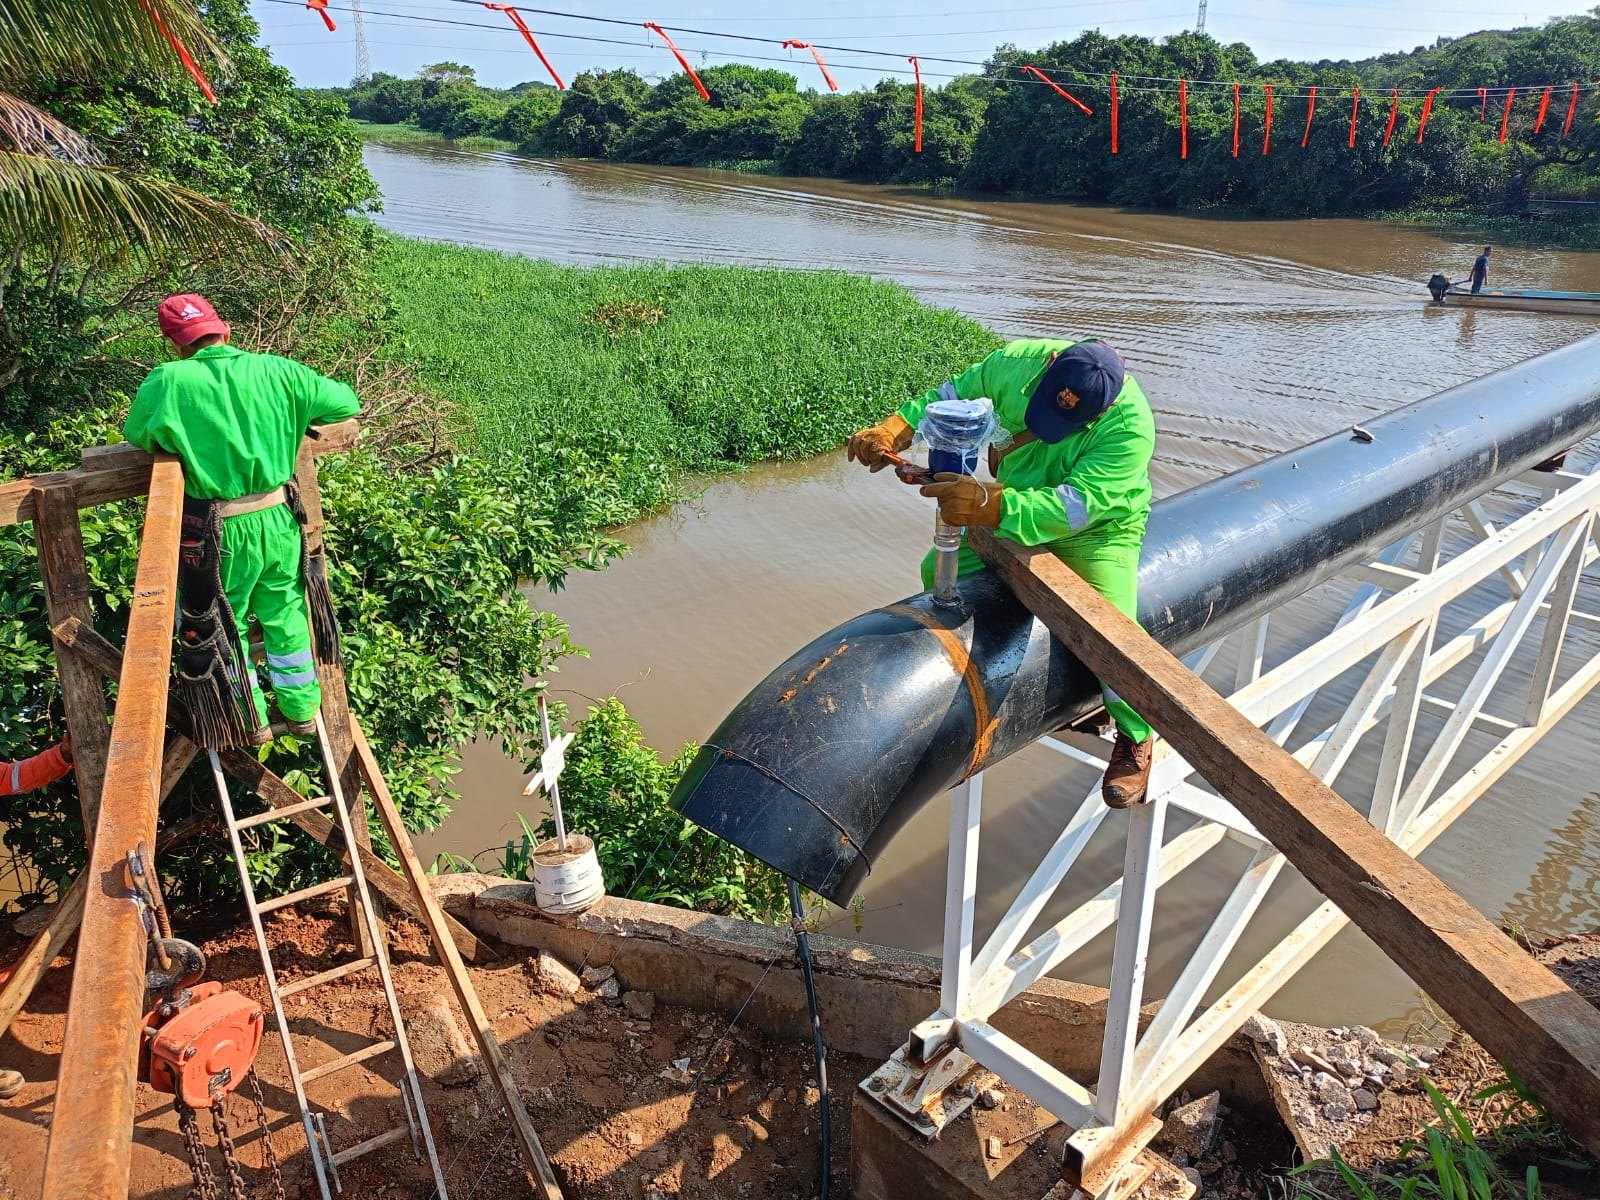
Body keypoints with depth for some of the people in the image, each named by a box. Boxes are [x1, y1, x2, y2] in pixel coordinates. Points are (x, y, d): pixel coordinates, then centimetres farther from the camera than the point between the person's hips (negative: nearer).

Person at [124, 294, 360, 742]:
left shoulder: (168, 381, -11)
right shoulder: (277, 371, -5)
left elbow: (136, 434, 3)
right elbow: (345, 402, 3)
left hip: (219, 533, -2)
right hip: (279, 521, 3)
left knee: (225, 623, 18)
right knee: (286, 615, 20)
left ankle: (250, 720, 30)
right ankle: (302, 709, 32)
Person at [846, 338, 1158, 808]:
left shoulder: (1130, 428, -37)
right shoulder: (1018, 362, -23)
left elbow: (1072, 508, -45)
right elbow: (955, 395, -7)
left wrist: (987, 505, -59)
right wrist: (894, 429, -23)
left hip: (1098, 530, -5)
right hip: (1014, 508, 6)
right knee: (939, 571, 3)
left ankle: (1136, 740, 3)